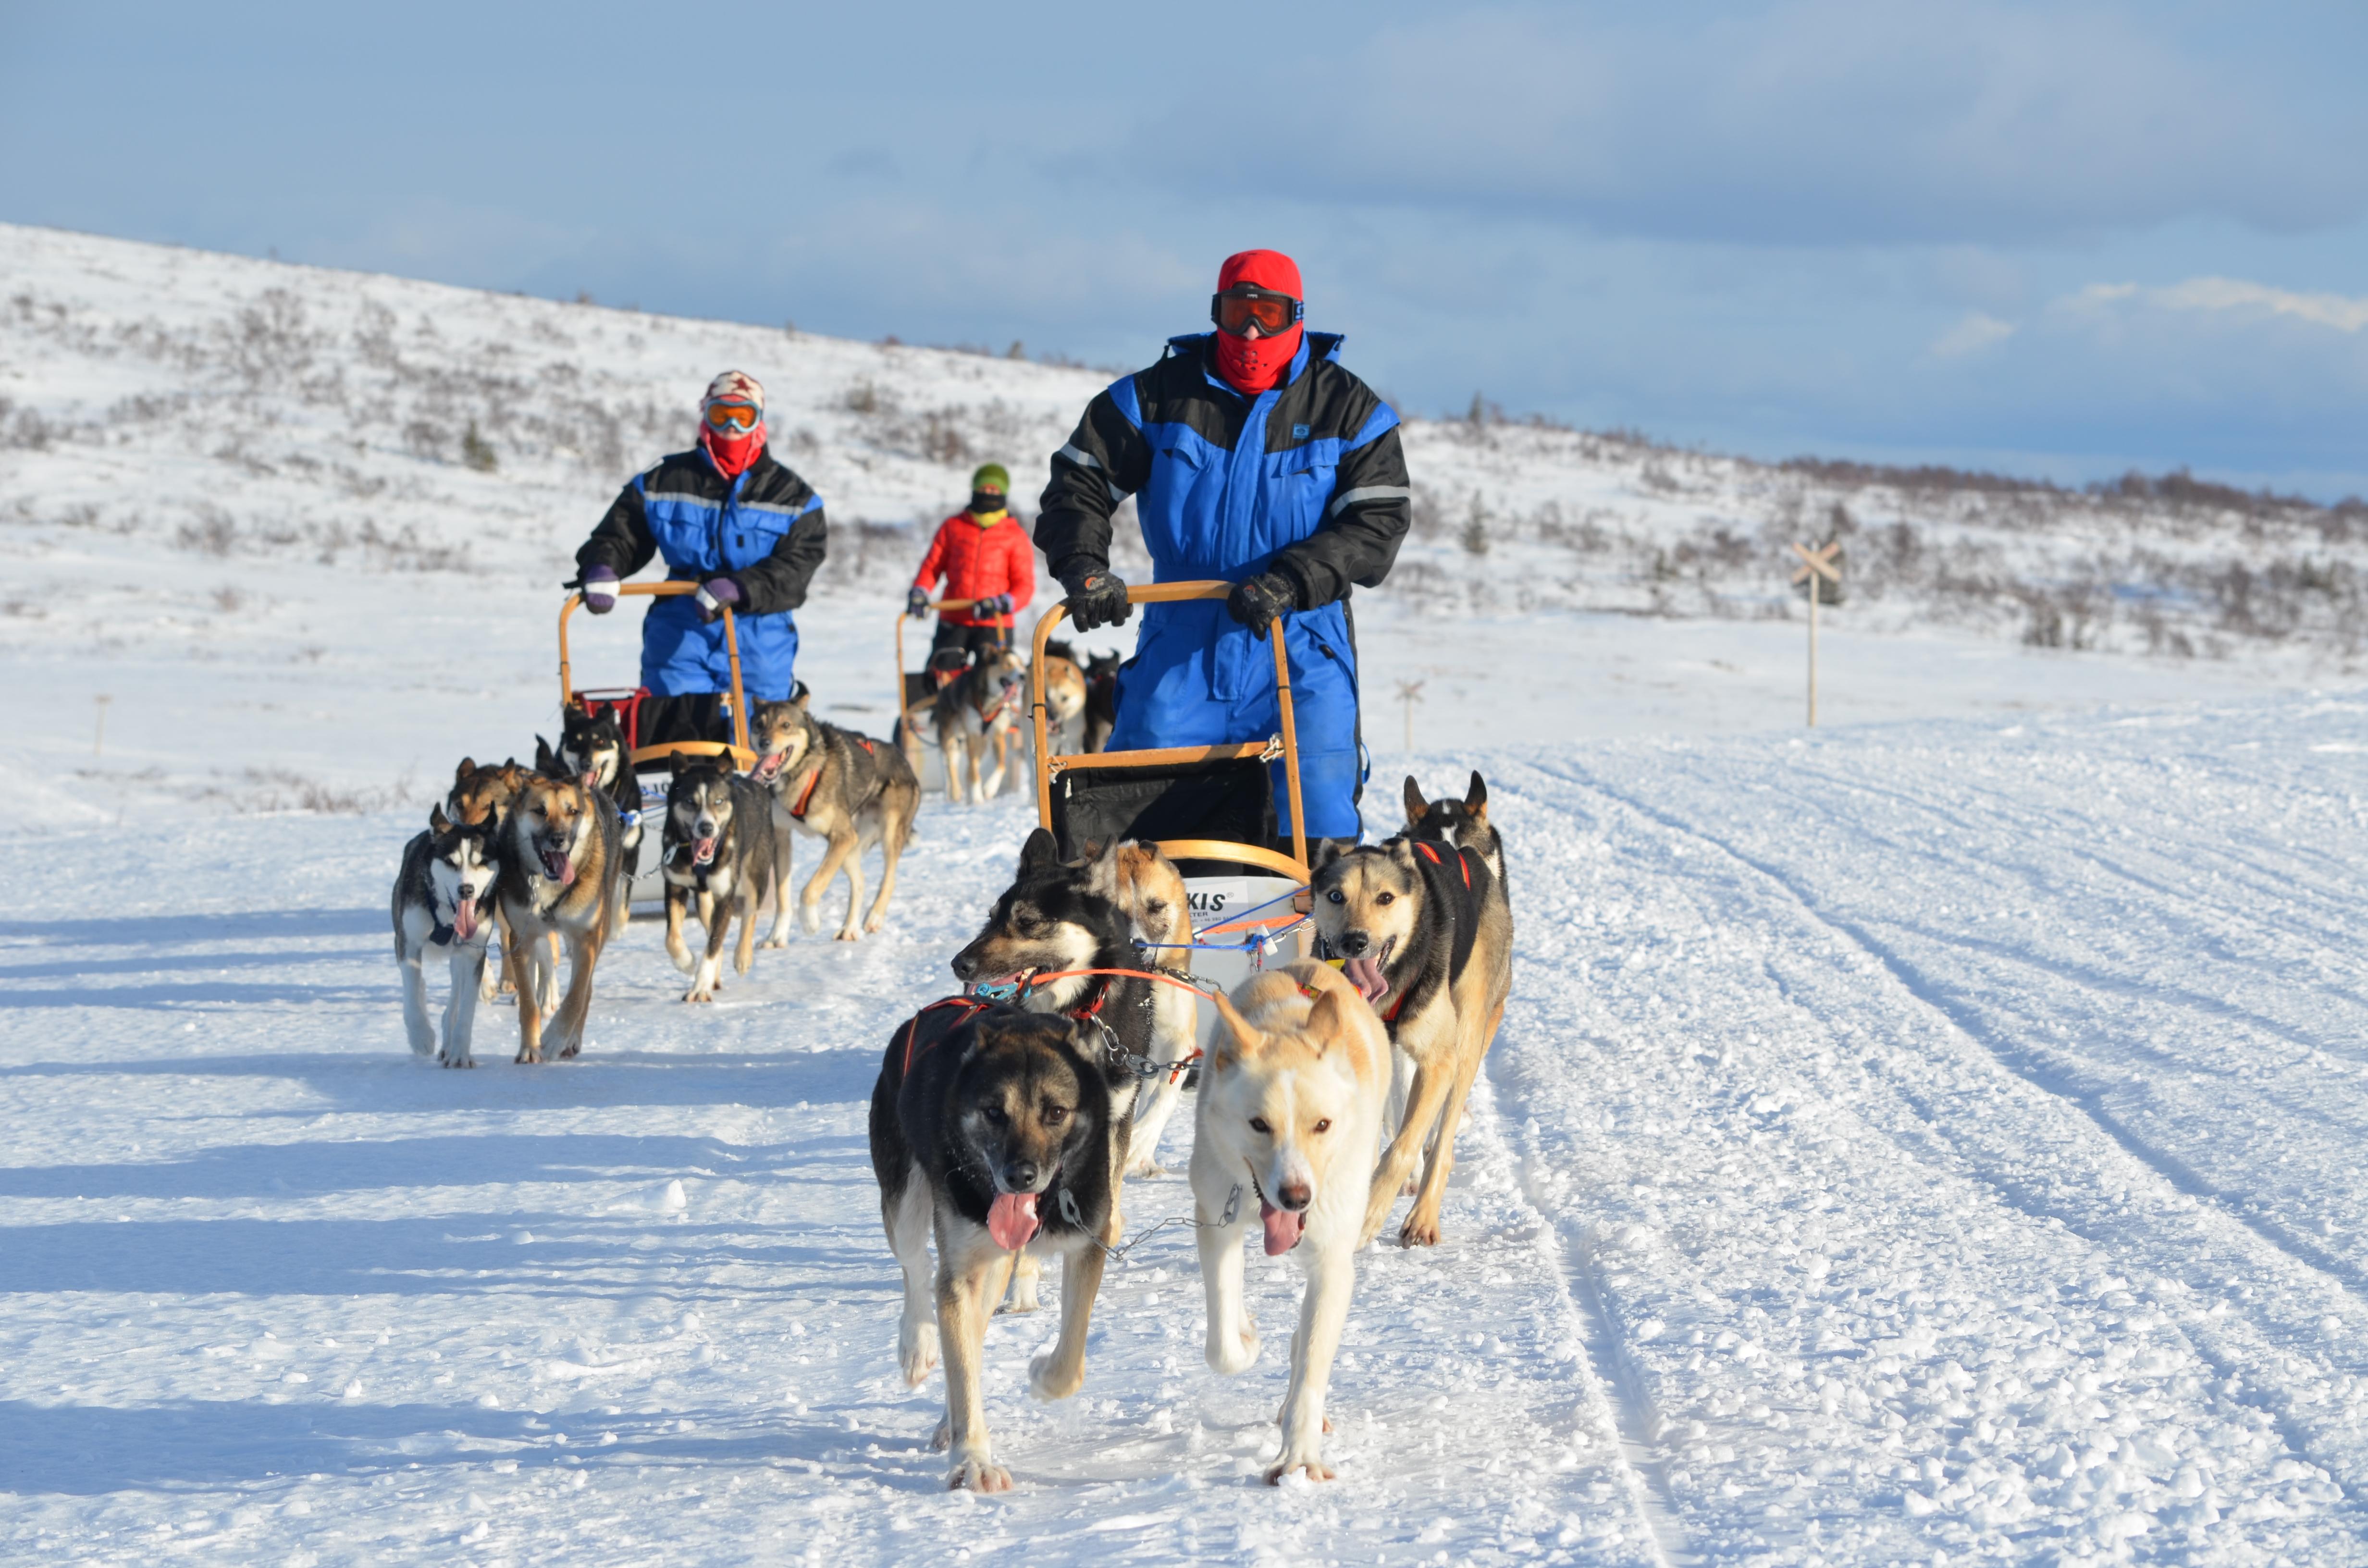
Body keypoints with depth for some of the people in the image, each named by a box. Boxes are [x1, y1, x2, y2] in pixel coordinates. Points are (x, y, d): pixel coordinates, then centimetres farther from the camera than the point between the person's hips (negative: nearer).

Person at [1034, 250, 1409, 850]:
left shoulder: (1348, 410, 0)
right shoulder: (1158, 395, 3)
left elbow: (1377, 524, -7)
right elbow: (1078, 483, 5)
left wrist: (1289, 583, -22)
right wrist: (1082, 563, -15)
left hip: (1300, 648, -1)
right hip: (1181, 648, 1)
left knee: (1317, 820, -8)